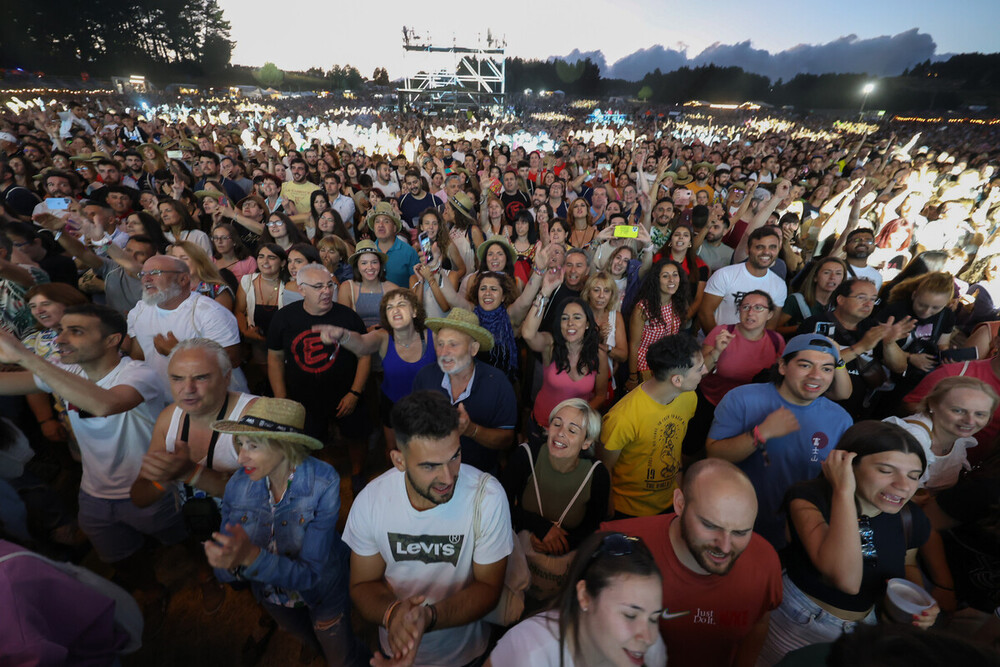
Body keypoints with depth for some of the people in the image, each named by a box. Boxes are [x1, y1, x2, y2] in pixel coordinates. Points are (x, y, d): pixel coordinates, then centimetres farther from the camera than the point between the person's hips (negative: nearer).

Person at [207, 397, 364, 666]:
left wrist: (252, 556, -48)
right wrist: (229, 564, -40)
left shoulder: (323, 484, -36)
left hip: (323, 593, -4)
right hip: (272, 597, 4)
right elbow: (225, 573, -16)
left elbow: (310, 574, -33)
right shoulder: (238, 485, -23)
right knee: (314, 644, 34)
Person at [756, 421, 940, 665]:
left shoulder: (911, 518, -12)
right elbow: (847, 580, -43)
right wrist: (843, 491, -41)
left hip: (863, 627, 5)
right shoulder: (809, 498, -30)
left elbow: (908, 565, 11)